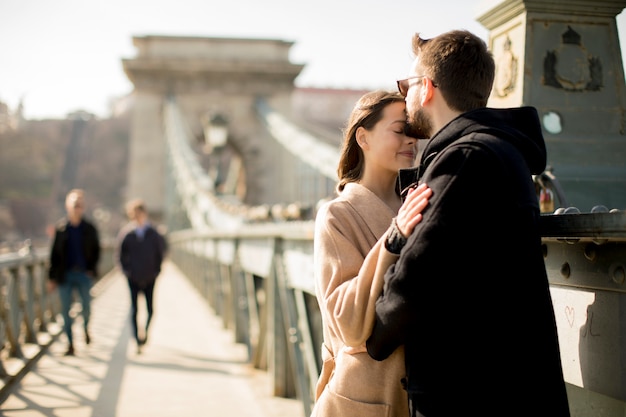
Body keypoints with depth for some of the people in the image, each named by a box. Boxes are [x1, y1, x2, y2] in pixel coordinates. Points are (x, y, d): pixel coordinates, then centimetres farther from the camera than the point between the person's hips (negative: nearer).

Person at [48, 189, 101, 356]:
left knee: (86, 306, 4)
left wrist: (92, 269, -5)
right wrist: (52, 277, 0)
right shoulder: (60, 228, 1)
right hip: (65, 274, 0)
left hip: (84, 274, 0)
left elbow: (96, 250, 8)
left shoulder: (89, 228, 2)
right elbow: (54, 253, 2)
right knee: (65, 309, 1)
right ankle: (70, 344, 13)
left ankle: (86, 328, 37)